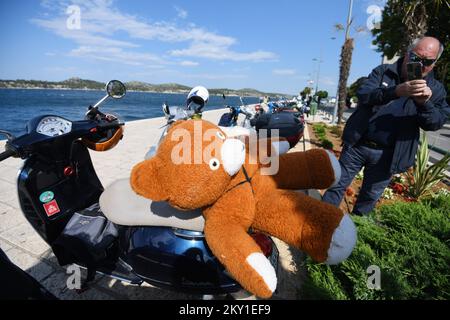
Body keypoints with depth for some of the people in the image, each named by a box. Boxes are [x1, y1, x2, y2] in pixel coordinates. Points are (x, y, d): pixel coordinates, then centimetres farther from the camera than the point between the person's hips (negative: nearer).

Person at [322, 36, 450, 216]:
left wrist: (425, 103, -25)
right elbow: (362, 95, -15)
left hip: (387, 155, 2)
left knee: (370, 196, 14)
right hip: (357, 146, -1)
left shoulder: (435, 89, 6)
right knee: (337, 186, 5)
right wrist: (396, 91, -32)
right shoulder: (383, 72, 2)